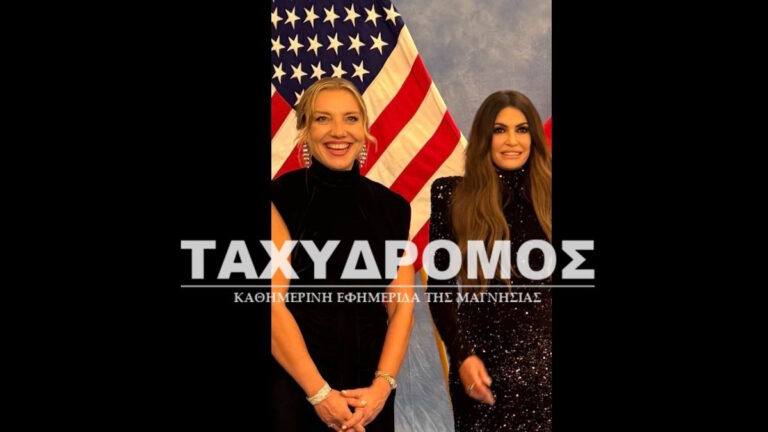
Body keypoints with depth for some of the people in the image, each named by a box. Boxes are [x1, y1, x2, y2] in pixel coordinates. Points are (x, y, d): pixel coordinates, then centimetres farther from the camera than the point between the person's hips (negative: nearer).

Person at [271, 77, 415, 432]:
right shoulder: (280, 198, -8)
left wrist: (383, 384, -9)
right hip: (292, 385, -3)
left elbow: (401, 305, 2)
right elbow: (273, 303, -13)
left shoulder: (392, 207, 3)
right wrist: (319, 392, -14)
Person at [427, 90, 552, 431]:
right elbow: (439, 285, -2)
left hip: (543, 356, 2)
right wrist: (462, 355, -9)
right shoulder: (454, 197, -3)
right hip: (485, 358, -1)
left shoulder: (547, 197, 3)